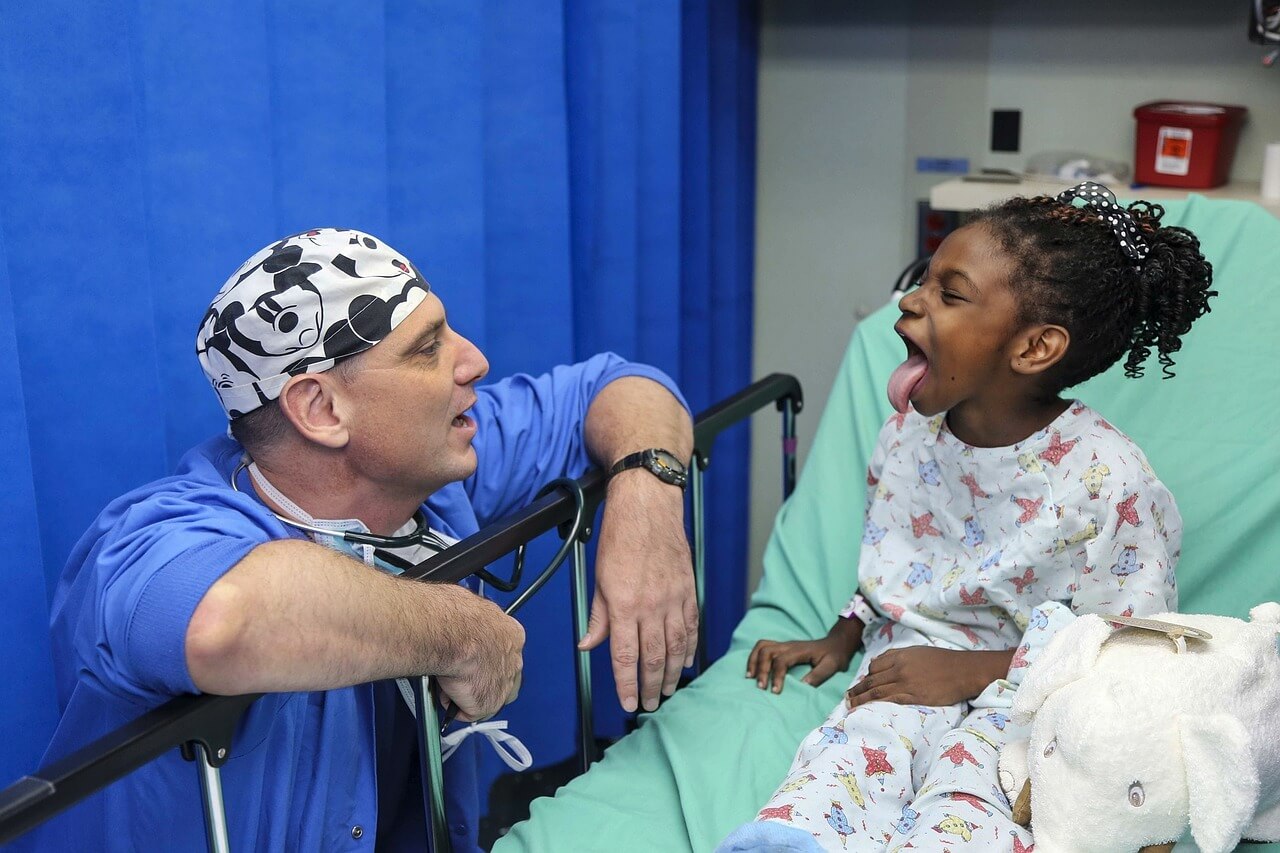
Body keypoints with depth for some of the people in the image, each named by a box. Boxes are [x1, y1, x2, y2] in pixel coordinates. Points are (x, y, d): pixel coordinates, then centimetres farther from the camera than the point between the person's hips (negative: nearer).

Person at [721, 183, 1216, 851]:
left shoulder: (1104, 477, -16)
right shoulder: (909, 433, 3)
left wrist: (971, 672, -17)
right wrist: (842, 639, 11)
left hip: (1022, 696, -4)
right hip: (906, 676, 5)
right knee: (837, 765, -28)